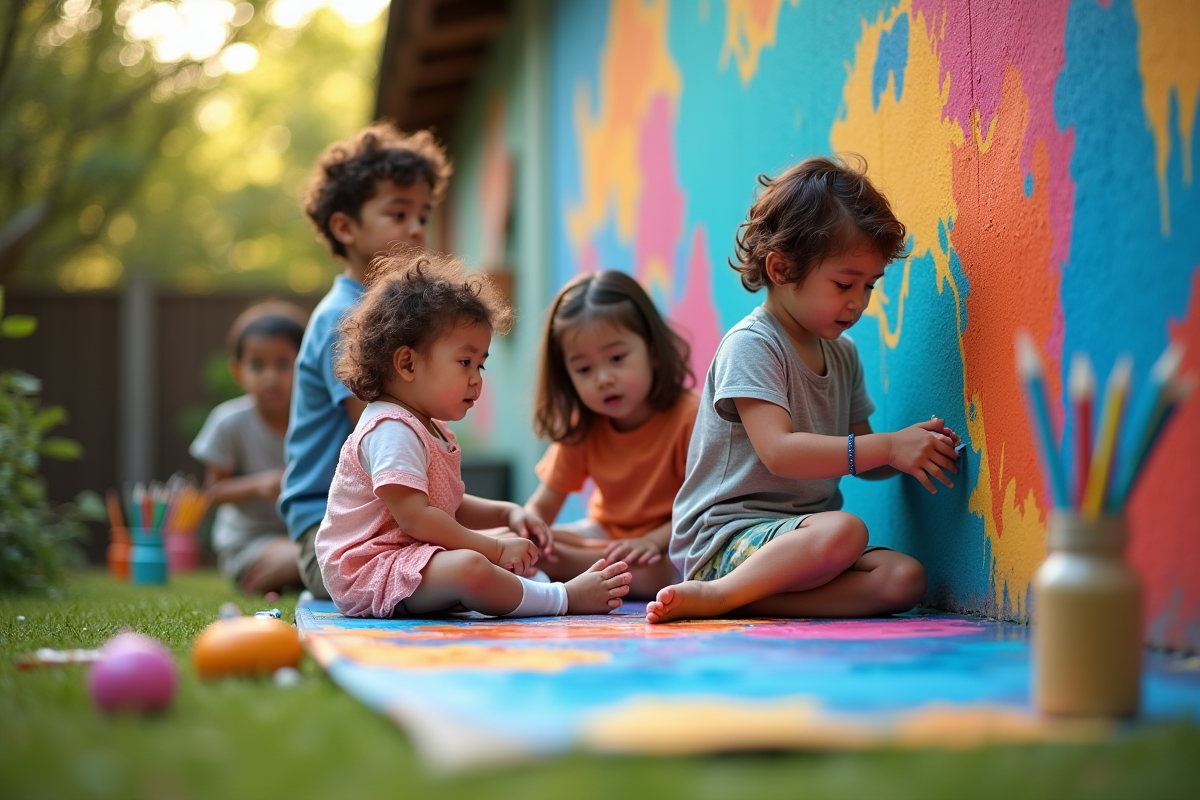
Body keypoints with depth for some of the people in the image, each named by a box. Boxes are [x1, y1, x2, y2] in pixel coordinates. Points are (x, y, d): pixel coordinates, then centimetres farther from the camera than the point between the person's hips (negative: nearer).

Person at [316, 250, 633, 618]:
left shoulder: (430, 431, 17)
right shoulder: (392, 431, -19)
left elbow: (448, 507, 28)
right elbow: (414, 516, -27)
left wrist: (506, 513, 10)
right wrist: (494, 549, -21)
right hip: (367, 571, -12)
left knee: (512, 540, 21)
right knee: (469, 566, -36)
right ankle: (565, 598, -22)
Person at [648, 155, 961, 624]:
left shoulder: (842, 354, 16)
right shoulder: (752, 344, -10)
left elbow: (859, 460, 21)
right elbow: (779, 452, -22)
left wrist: (910, 451, -1)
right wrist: (888, 446, -21)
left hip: (798, 536, 8)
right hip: (725, 535, -8)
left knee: (904, 579, -19)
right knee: (843, 531, -36)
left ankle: (729, 600, -23)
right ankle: (717, 595, -21)